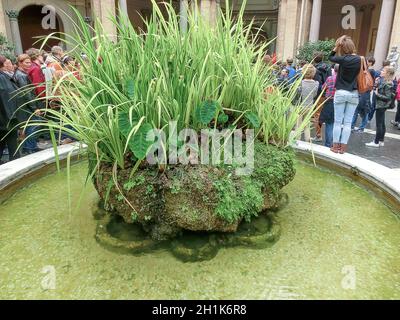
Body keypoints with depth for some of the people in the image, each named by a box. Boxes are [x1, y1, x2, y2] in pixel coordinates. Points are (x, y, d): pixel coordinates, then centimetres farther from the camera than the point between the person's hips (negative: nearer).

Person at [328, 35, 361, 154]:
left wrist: (336, 47, 3)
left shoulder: (343, 59, -9)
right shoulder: (360, 60, -1)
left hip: (341, 93, -3)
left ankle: (336, 146, 10)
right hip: (354, 94, 3)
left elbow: (331, 58, 7)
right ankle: (343, 147, 8)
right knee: (348, 122, 6)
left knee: (338, 121, 5)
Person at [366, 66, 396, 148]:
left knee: (379, 124, -3)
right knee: (382, 124, 14)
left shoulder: (388, 84, -18)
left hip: (381, 106, -9)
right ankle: (381, 141, 22)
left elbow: (388, 97, -19)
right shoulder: (384, 81, 8)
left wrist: (377, 94, -17)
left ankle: (376, 142, 3)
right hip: (381, 105, 9)